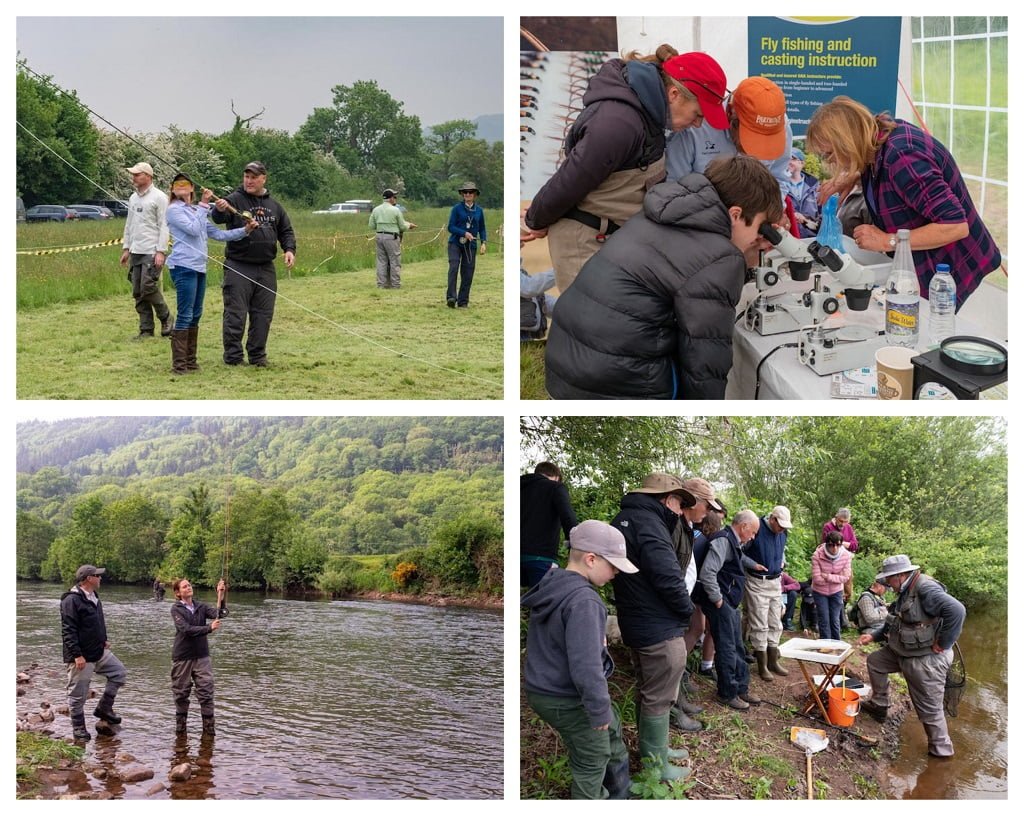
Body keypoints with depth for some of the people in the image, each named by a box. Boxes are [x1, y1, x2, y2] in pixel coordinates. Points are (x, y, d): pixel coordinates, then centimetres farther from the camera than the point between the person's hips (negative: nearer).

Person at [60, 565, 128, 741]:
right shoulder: (72, 600, -19)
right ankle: (78, 728, 17)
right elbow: (68, 631, -22)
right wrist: (77, 655, -24)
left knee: (119, 673, 12)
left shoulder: (93, 597, 10)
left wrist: (104, 640, 16)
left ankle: (104, 709, 21)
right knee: (78, 694, 3)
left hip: (100, 653, 9)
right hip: (81, 657, -9)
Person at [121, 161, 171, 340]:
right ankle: (146, 329, 11)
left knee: (149, 288, -13)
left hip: (152, 252, -7)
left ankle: (166, 320, 8)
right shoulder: (133, 198, 16)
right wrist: (126, 248, 16)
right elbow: (129, 225, 21)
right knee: (138, 292, 5)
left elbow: (164, 226, -10)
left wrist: (161, 251, -16)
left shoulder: (159, 197, -5)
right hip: (135, 252, 7)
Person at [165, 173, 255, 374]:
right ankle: (179, 364, -6)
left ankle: (190, 360, 18)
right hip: (184, 267, -8)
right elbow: (193, 229, -16)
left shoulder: (197, 211, 20)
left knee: (195, 316, 11)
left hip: (199, 267, 8)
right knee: (185, 316, -9)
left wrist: (244, 230, 8)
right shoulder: (173, 210, -3)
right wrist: (203, 205, -11)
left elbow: (217, 234, 17)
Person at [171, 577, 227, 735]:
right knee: (181, 694, 9)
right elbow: (186, 629, -19)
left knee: (206, 693, -3)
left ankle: (209, 728, 2)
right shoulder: (176, 609, -6)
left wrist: (221, 597, -25)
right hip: (182, 657, -2)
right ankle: (180, 727, 25)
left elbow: (220, 614, -11)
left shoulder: (200, 606, 3)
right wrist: (209, 628, -28)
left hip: (201, 656, 2)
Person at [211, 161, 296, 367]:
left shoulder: (274, 205, 12)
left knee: (263, 315, 9)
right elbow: (219, 218, -22)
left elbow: (286, 230, 20)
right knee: (235, 314, -3)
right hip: (238, 267, -5)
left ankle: (257, 355, 19)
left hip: (266, 269, 5)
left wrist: (289, 249, 1)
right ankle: (233, 357, 4)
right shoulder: (235, 200, -4)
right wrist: (219, 209, -46)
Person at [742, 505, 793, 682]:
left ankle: (773, 662, 22)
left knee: (775, 624, 12)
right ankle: (762, 666, 6)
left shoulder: (783, 533, 4)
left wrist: (780, 565, 10)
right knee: (760, 626, -2)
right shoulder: (757, 530, -19)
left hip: (775, 582, 7)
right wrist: (752, 564, -17)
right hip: (756, 583, -7)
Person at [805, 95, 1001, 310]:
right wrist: (848, 178, 3)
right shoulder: (882, 130, -5)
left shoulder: (900, 159, -31)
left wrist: (887, 241, -29)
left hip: (948, 266, -9)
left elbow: (955, 226, -34)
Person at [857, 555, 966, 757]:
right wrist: (873, 636, 11)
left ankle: (941, 749, 18)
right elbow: (895, 624, 22)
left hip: (926, 660, -10)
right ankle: (879, 705, 34)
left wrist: (942, 644, -27)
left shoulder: (926, 589, -24)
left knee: (929, 708, 1)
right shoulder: (905, 593, 9)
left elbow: (957, 611, -36)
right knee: (874, 661, 21)